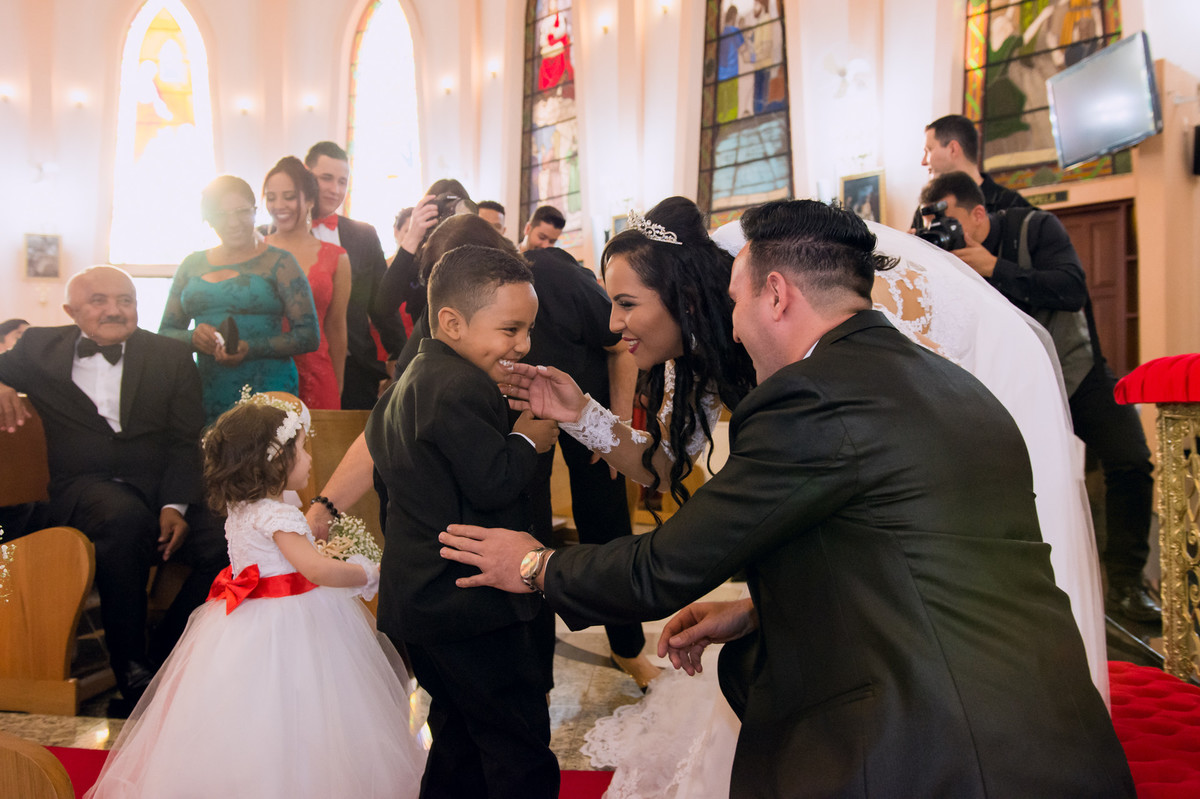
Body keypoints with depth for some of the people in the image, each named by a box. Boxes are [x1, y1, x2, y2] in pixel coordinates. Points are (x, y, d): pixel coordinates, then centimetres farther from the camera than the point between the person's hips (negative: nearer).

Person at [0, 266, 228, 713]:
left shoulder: (171, 356, 12)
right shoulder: (41, 348, 14)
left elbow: (186, 441, 5)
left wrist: (175, 505, -12)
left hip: (159, 491, 2)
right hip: (82, 489, -1)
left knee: (225, 547, -26)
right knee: (125, 517, -37)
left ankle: (159, 660, -7)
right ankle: (130, 672, -24)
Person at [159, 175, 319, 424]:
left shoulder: (278, 262, 3)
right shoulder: (192, 265, 15)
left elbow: (310, 336, -3)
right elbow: (165, 333, 17)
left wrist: (251, 348, -16)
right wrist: (193, 338, -6)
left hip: (267, 392, -3)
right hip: (207, 394, 3)